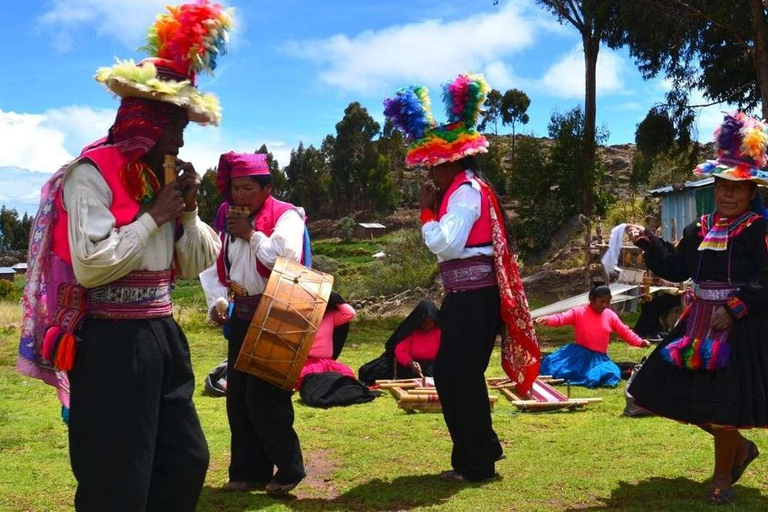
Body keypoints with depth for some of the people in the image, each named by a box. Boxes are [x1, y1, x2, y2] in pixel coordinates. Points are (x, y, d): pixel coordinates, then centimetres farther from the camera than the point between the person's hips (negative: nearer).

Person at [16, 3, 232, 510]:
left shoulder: (158, 178, 12)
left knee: (187, 462, 15)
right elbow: (90, 267, -24)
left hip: (161, 334, 9)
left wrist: (189, 210, 0)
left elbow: (194, 264, 17)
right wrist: (155, 215, -15)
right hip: (113, 342, -8)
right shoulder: (93, 174, -12)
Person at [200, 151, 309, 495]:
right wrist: (217, 302, -3)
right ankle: (249, 470, 19)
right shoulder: (227, 217, 10)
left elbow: (287, 259, -24)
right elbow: (212, 265, 10)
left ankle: (289, 468, 8)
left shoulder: (285, 215, -8)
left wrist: (252, 234, -16)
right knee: (237, 397, 8)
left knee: (264, 396, -8)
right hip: (241, 316, 7)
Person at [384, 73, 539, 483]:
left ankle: (476, 465, 9)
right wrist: (432, 209, 8)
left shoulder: (467, 191, -12)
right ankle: (481, 450, 26)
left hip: (473, 298, -10)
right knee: (448, 374, 15)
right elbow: (446, 242, 16)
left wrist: (426, 211, -8)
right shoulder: (463, 191, 17)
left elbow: (445, 244, -21)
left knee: (463, 376, -3)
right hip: (466, 296, 10)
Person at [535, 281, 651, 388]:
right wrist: (546, 320, -42)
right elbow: (561, 318, -21)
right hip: (579, 352, -3)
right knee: (552, 362, -28)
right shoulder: (578, 312, -6)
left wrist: (640, 342, -6)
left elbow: (625, 332, 10)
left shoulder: (611, 315, 4)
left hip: (599, 357, 4)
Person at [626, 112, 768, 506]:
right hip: (700, 322, 7)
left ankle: (723, 476, 19)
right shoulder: (700, 229, 10)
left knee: (722, 399, -4)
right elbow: (676, 268, 14)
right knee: (689, 394, 10)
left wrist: (734, 309, -24)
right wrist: (648, 243, 5)